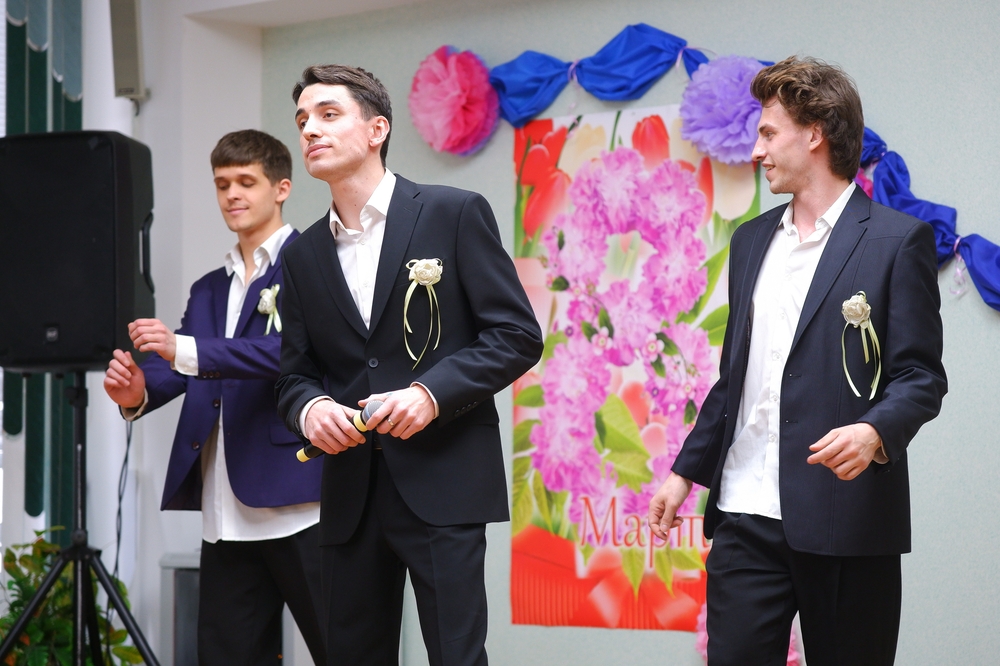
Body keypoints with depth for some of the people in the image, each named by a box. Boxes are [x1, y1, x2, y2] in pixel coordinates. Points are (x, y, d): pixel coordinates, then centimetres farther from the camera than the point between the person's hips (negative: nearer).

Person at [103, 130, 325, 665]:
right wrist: (139, 391, -15)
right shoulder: (208, 290, 22)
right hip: (226, 516, 7)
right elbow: (178, 370, 8)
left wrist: (185, 351, -26)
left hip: (297, 503, -7)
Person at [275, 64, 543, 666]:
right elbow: (297, 373, 15)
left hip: (442, 483, -5)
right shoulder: (305, 255, 15)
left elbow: (518, 335, -4)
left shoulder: (455, 214, -1)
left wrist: (431, 392, -17)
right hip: (350, 493, 5)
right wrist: (310, 408, -9)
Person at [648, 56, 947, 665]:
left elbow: (920, 376, -7)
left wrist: (875, 432, -26)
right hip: (746, 516, 5)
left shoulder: (897, 240, -3)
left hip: (845, 520, -5)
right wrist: (687, 471, 19)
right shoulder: (752, 240, 18)